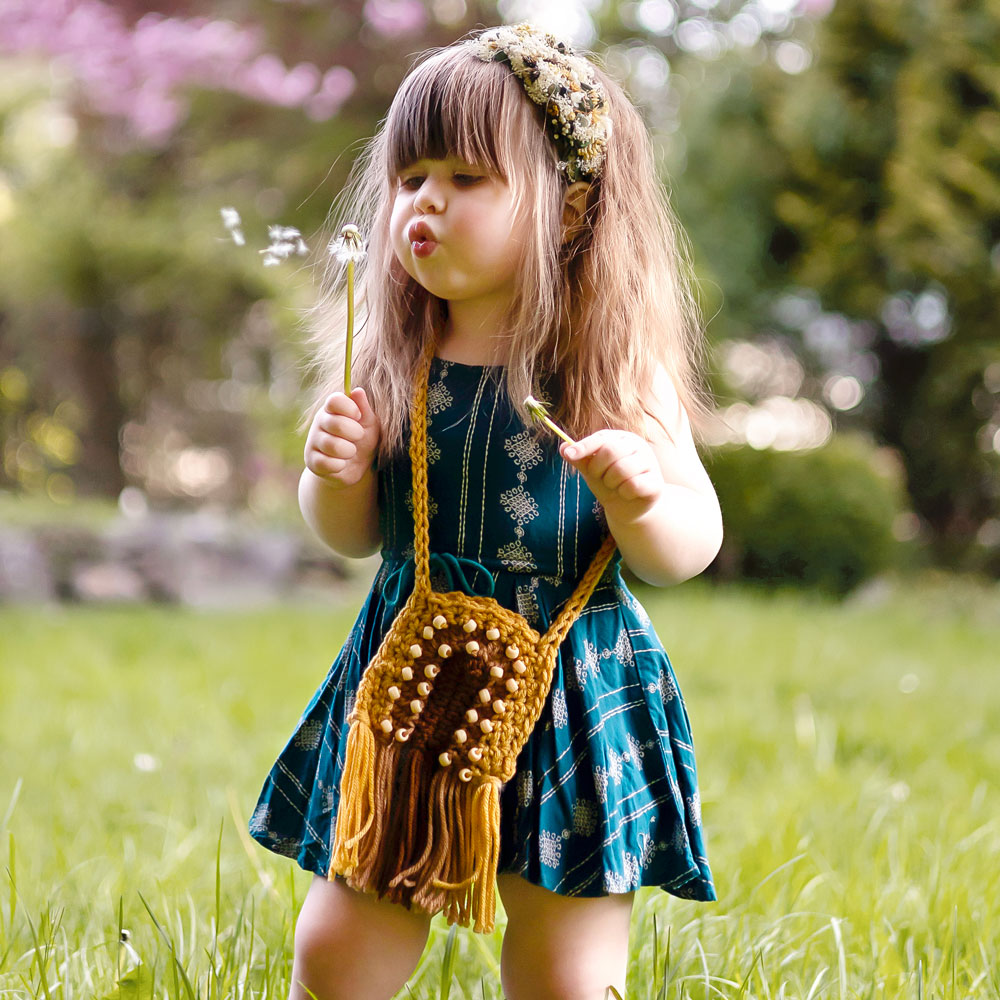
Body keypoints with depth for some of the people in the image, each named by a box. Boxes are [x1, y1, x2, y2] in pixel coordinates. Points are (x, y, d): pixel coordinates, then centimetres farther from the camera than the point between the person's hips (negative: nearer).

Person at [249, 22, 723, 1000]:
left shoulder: (611, 365, -9)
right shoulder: (392, 363, 2)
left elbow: (691, 545, -7)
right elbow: (353, 535, 12)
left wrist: (642, 499, -27)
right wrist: (336, 474, -9)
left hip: (569, 693, -3)